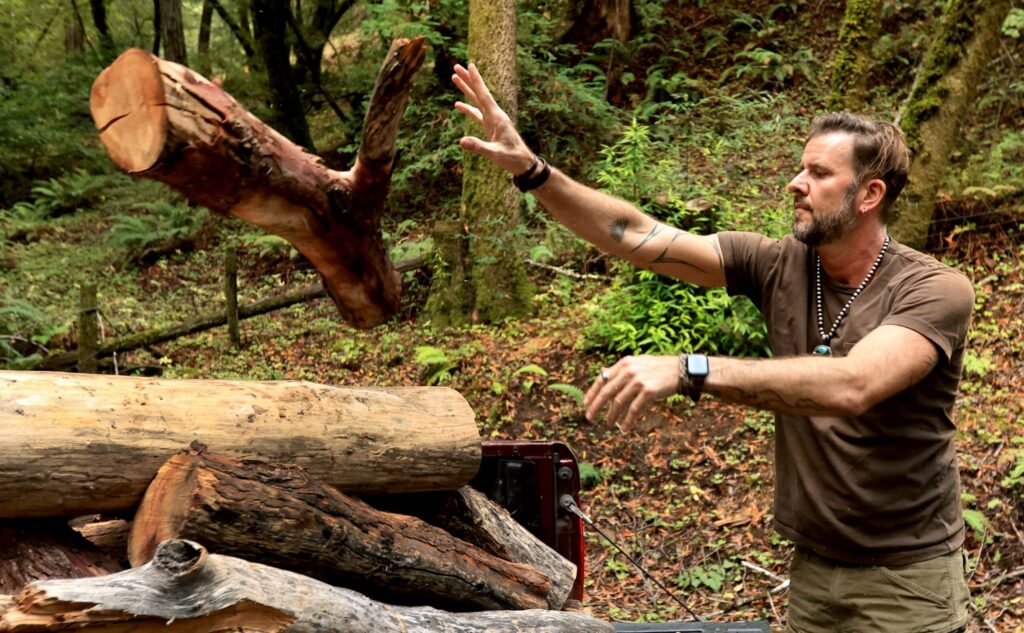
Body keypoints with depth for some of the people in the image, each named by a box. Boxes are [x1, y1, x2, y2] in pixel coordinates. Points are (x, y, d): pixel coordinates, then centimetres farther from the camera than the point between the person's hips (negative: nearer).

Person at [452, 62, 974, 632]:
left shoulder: (936, 291, -19)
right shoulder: (780, 265, -4)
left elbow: (851, 386, -36)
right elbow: (640, 237, -10)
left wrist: (688, 371, -43)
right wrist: (529, 169, -21)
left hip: (905, 581, -4)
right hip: (813, 567, 5)